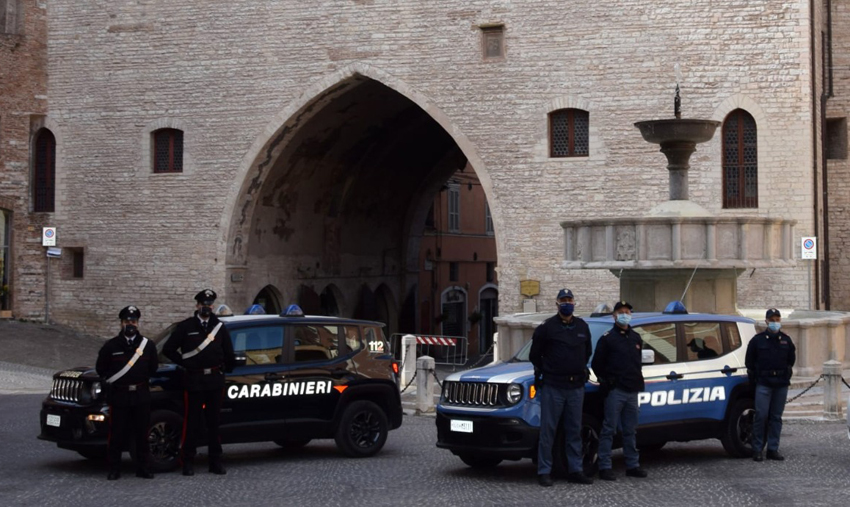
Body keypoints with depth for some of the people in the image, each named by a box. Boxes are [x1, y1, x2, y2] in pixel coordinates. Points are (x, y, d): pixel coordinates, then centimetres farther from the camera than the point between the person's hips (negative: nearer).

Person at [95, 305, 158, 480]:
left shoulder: (147, 345, 6)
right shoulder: (111, 346, 1)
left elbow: (153, 368, 16)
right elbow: (100, 368, 8)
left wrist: (142, 380, 9)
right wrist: (112, 381, 5)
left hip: (141, 395, 2)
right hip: (118, 396, -2)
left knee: (142, 433, 6)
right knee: (117, 434, -1)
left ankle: (142, 468, 13)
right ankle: (114, 469, 6)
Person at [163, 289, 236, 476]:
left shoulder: (220, 327, 9)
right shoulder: (185, 327, 1)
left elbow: (228, 353, 16)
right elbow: (168, 349, 1)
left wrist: (226, 368, 10)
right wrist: (185, 363, -2)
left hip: (215, 380, 3)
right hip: (193, 381, -3)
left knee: (214, 422, 8)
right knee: (192, 422, 0)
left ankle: (216, 462, 13)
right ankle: (188, 462, 5)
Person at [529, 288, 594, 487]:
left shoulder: (582, 327, 11)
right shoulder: (547, 327, -4)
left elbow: (587, 352, 25)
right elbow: (535, 354, 3)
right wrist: (543, 373, 7)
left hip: (576, 387, 5)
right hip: (552, 387, -5)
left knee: (574, 430, 8)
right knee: (548, 430, -4)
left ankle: (575, 470, 14)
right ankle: (544, 472, 0)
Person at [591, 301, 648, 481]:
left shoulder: (636, 338, 16)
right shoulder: (607, 338, -2)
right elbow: (597, 364, -2)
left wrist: (637, 379, 15)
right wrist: (606, 382, -6)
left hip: (632, 391, 6)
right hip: (615, 391, -6)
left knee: (630, 431, 11)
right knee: (609, 430, -6)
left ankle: (633, 465, 17)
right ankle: (604, 467, -5)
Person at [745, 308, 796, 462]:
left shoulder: (786, 340, 10)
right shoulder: (758, 340, 2)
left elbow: (791, 359, 23)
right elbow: (749, 362, 8)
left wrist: (786, 374, 15)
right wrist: (754, 378, 5)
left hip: (781, 384, 3)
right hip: (763, 384, -3)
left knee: (776, 417, 5)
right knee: (761, 416, -9)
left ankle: (773, 449, 10)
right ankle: (757, 450, -4)